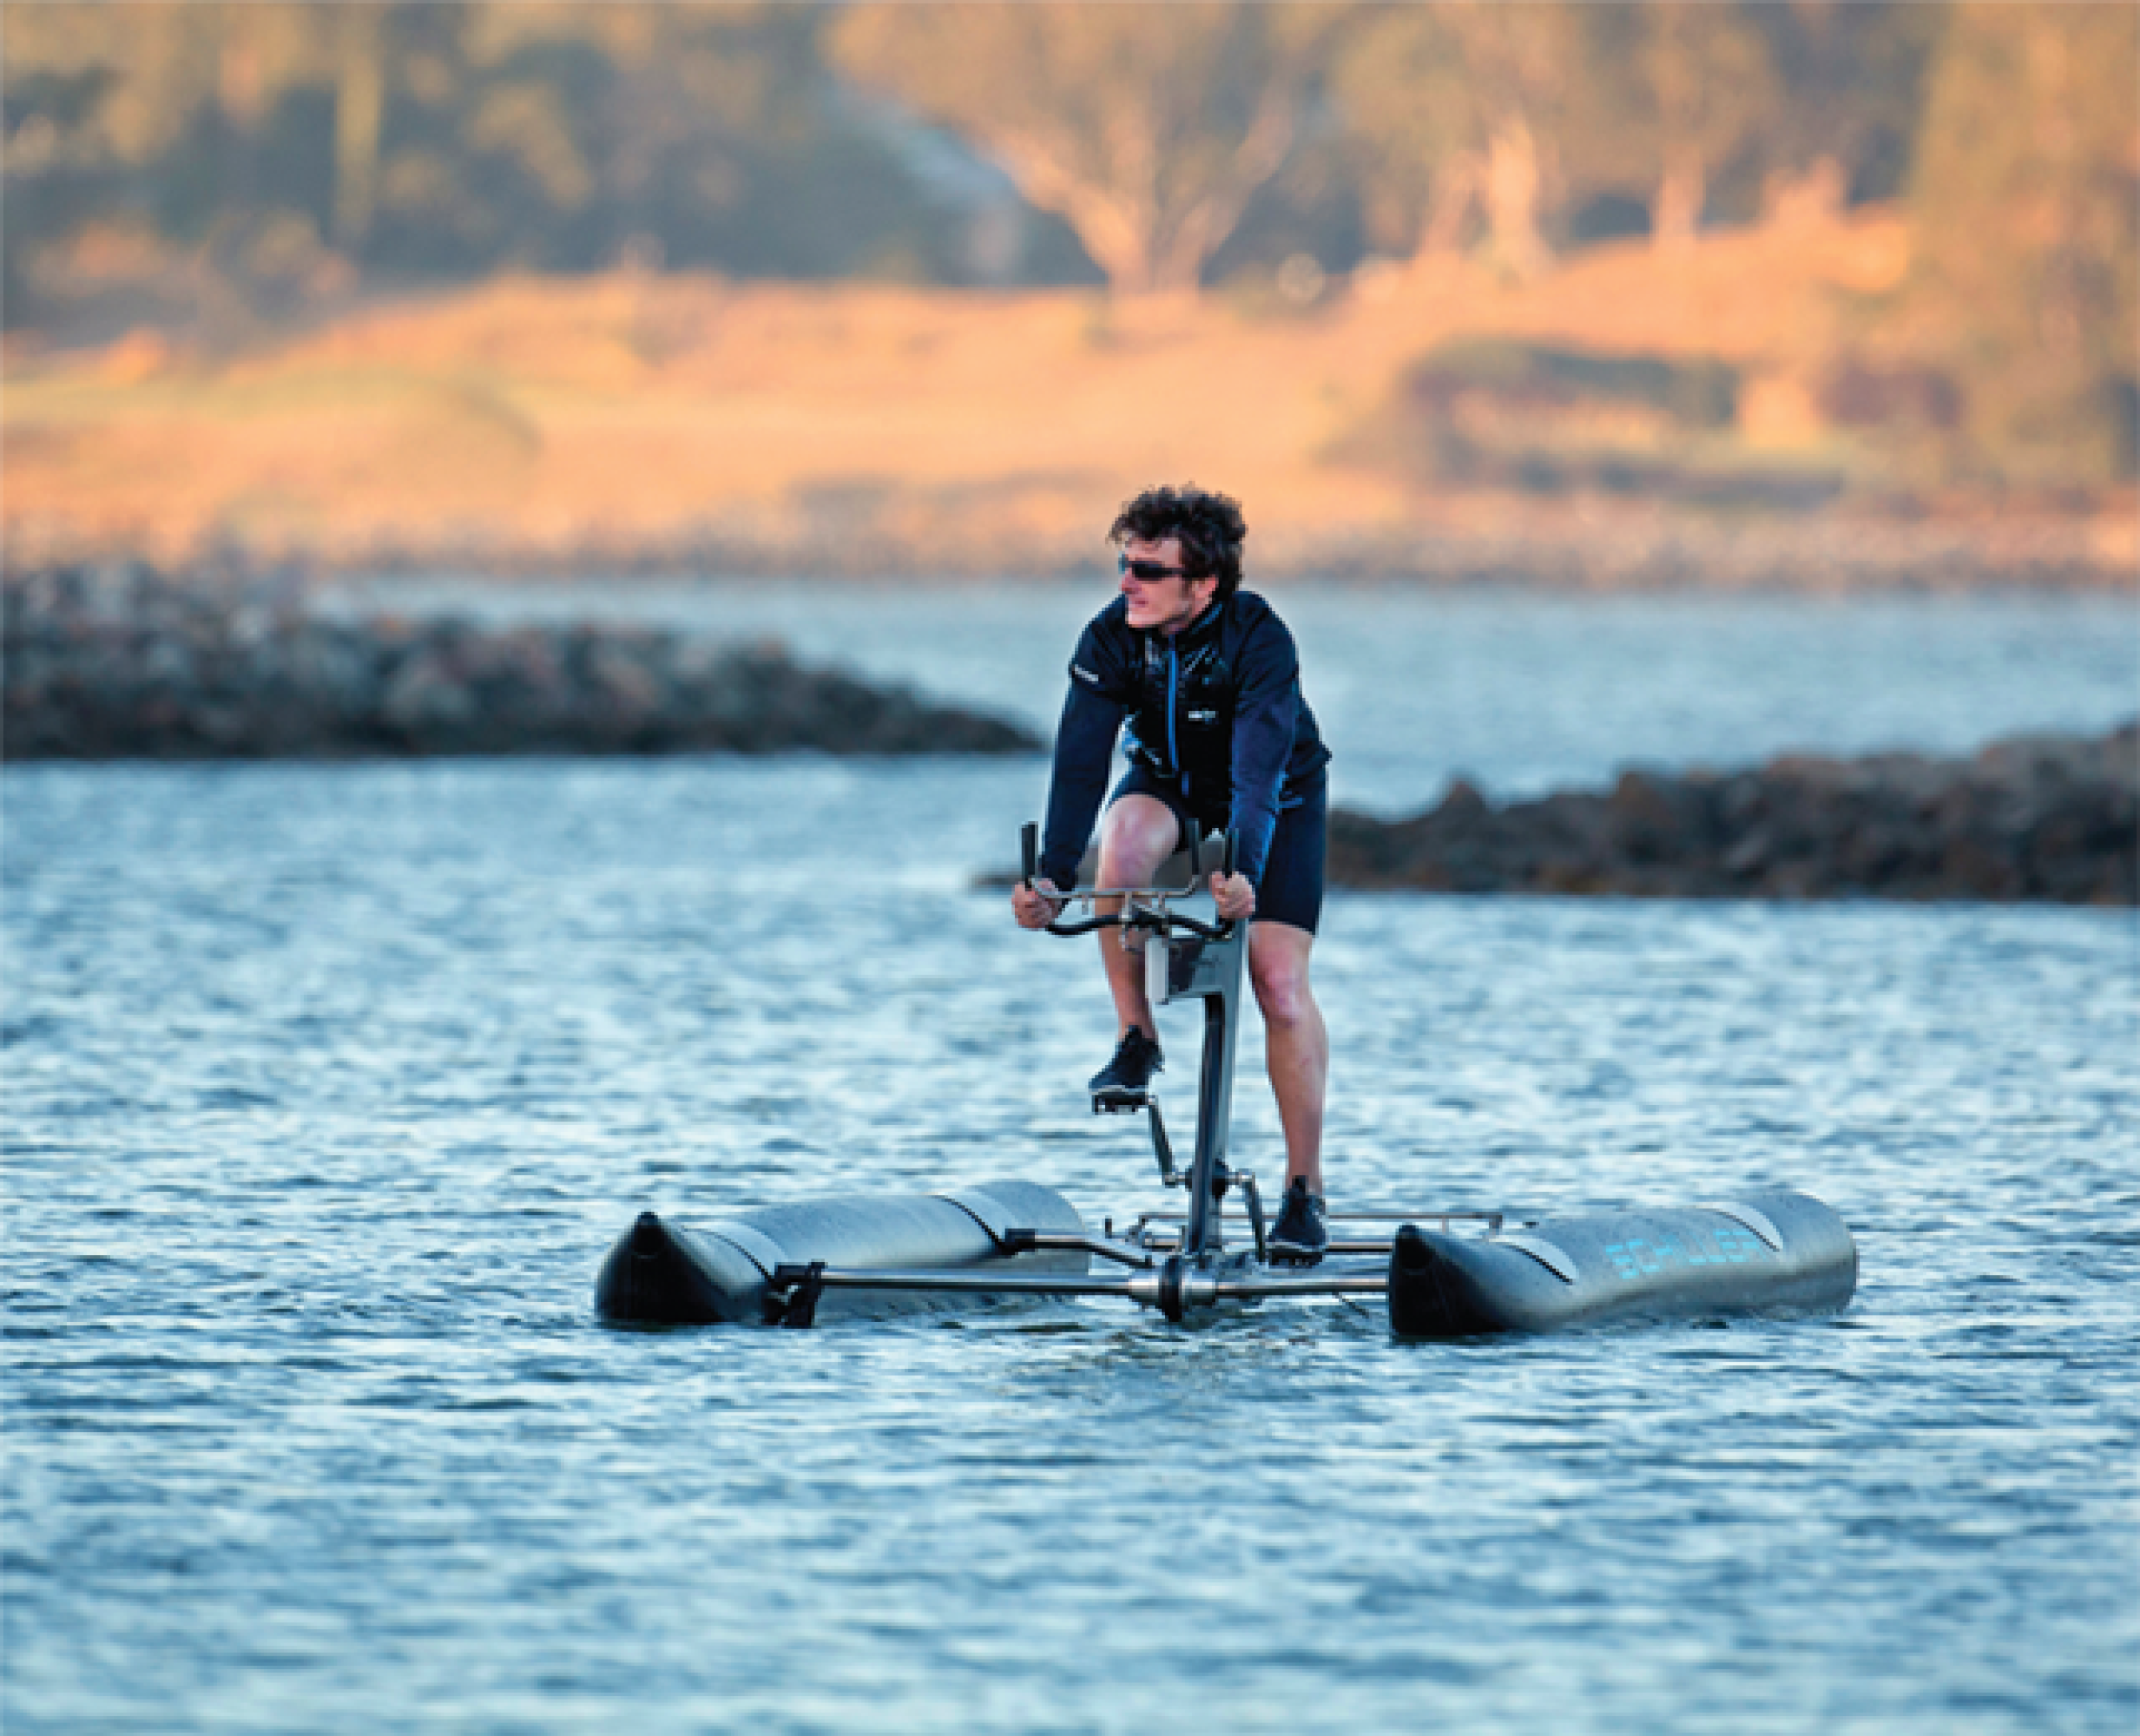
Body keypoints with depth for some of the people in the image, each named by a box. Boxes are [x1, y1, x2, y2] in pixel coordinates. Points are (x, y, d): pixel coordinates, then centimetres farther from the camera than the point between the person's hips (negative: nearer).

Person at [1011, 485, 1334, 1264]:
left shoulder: (1259, 639, -33)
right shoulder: (1112, 638, -24)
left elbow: (1259, 769, -41)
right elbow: (1080, 761, -29)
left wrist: (1243, 872, -57)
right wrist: (1052, 880, -41)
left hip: (1278, 800, -2)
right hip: (1171, 784, 2)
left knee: (1280, 981, -15)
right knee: (1126, 836, -35)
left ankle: (1305, 1190, -4)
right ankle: (1136, 1040, -19)